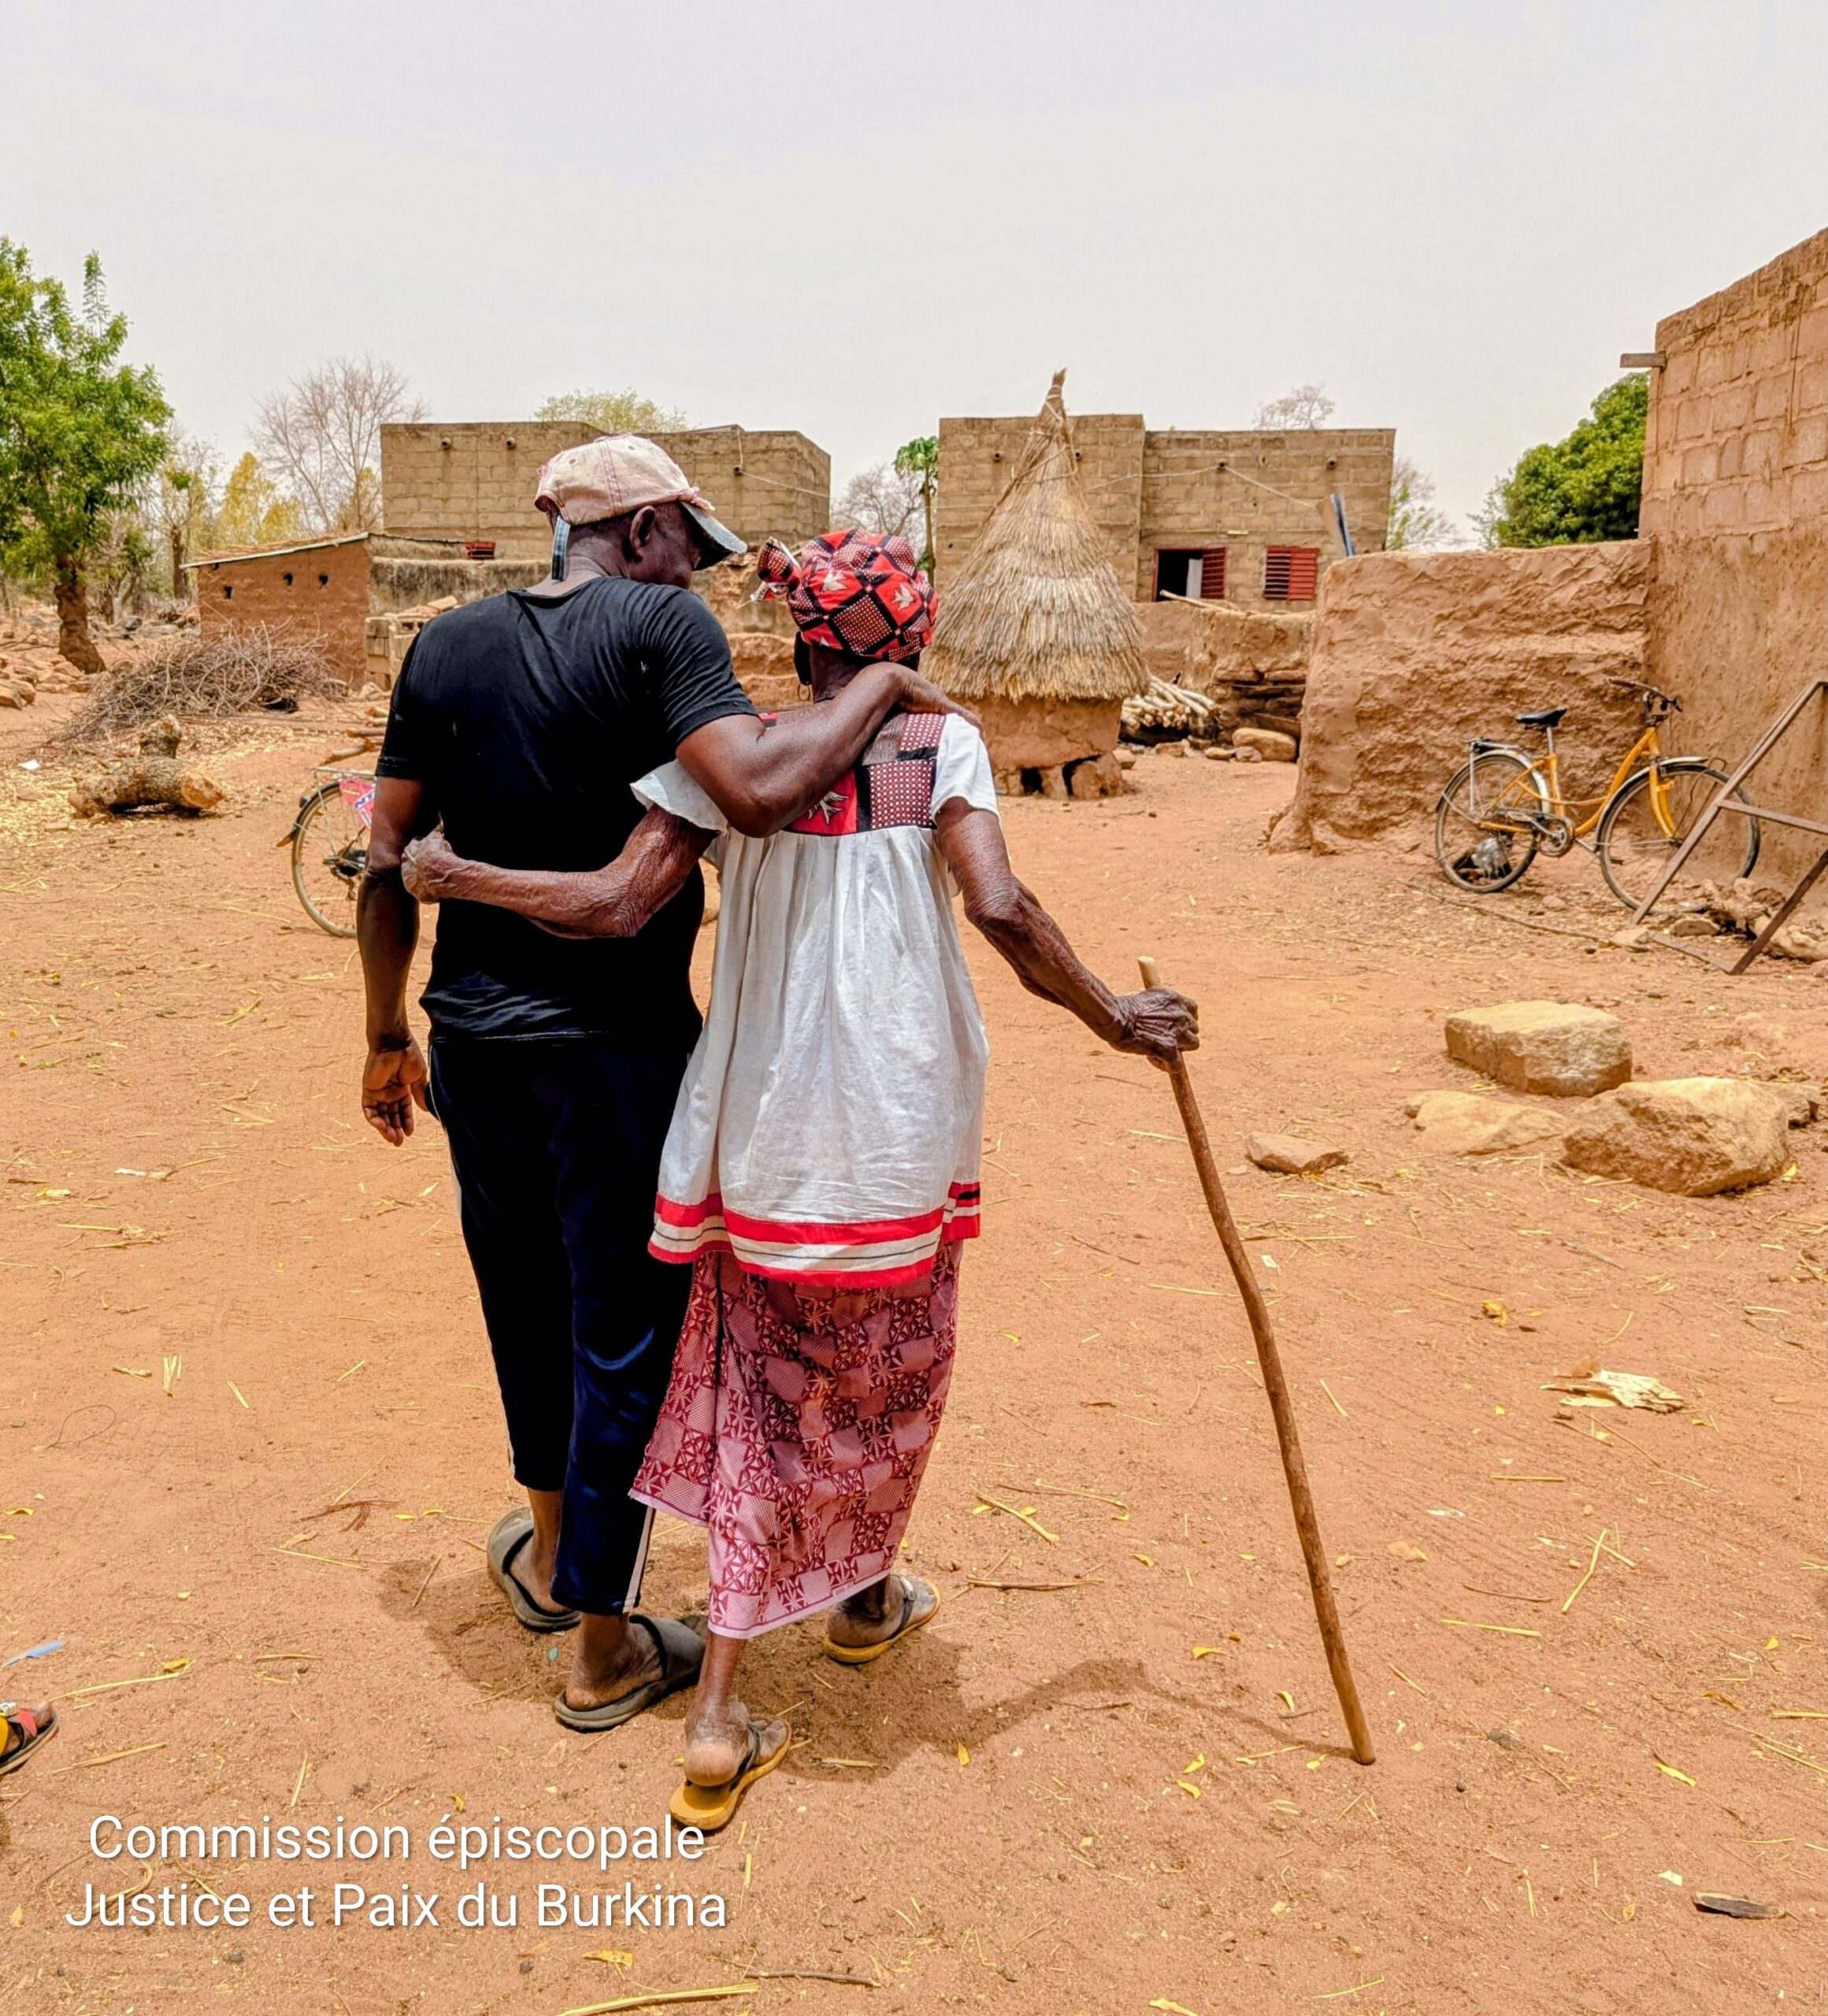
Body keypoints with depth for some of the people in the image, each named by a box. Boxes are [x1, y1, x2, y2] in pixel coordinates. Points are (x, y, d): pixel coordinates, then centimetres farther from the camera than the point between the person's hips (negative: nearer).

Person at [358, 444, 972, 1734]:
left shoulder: (447, 646, 5)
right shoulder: (661, 626, -11)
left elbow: (390, 863, 6)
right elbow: (758, 793, -28)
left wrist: (388, 1032, 16)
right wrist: (884, 686, -13)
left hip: (474, 1037, 6)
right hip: (615, 1047, -5)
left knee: (526, 1302, 24)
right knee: (625, 1335, 9)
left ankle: (553, 1549, 45)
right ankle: (605, 1650, 24)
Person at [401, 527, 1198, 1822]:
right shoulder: (942, 745, -5)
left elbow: (618, 903, -10)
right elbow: (1000, 908, -17)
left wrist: (453, 876, 2)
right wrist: (1114, 1020, -5)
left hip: (765, 1116, 1)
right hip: (901, 1116, -1)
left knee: (762, 1385, 12)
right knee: (891, 1367, 21)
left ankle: (720, 1716, 11)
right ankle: (866, 1597, 45)